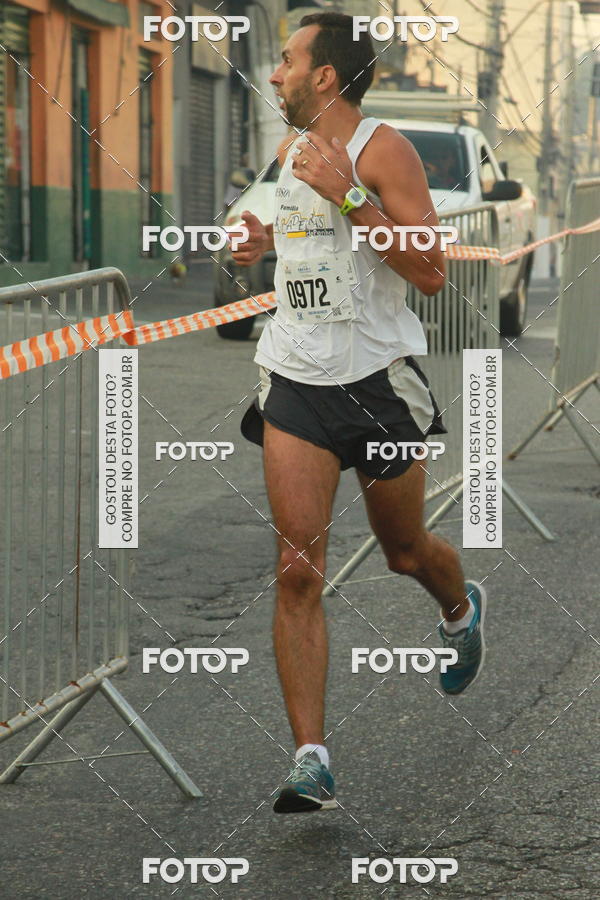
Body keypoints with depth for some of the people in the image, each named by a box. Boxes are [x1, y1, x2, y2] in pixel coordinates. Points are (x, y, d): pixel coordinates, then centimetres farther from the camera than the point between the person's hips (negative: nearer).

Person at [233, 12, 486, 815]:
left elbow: (431, 273, -19)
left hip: (378, 378, -4)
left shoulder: (382, 150, -12)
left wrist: (347, 195, -25)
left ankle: (461, 607, 53)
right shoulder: (291, 153, 10)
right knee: (298, 570, -10)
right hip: (296, 383, 4)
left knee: (405, 552, 15)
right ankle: (312, 761, -12)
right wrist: (271, 242, 9)